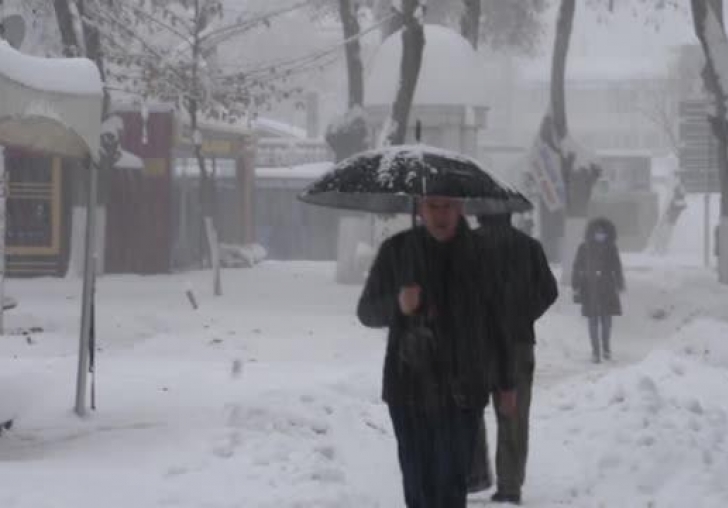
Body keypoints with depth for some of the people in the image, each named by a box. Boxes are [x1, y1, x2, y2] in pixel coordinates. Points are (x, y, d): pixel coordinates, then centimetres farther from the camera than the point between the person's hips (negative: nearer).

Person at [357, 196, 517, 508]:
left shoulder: (479, 254, 2)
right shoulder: (397, 251, 2)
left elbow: (496, 322, 8)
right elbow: (366, 311, 7)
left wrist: (506, 384, 10)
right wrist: (397, 305, -15)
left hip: (462, 389, -1)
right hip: (410, 386, 1)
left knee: (453, 481, -8)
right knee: (418, 482, 3)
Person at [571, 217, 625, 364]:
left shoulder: (611, 249, 2)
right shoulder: (584, 249, -3)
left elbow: (617, 269, 11)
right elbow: (577, 268, 0)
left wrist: (619, 286, 10)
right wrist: (576, 287, -4)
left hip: (607, 289, 1)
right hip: (590, 290, -1)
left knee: (607, 320, 5)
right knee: (593, 321, 1)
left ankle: (606, 349, 21)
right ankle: (595, 351, 6)